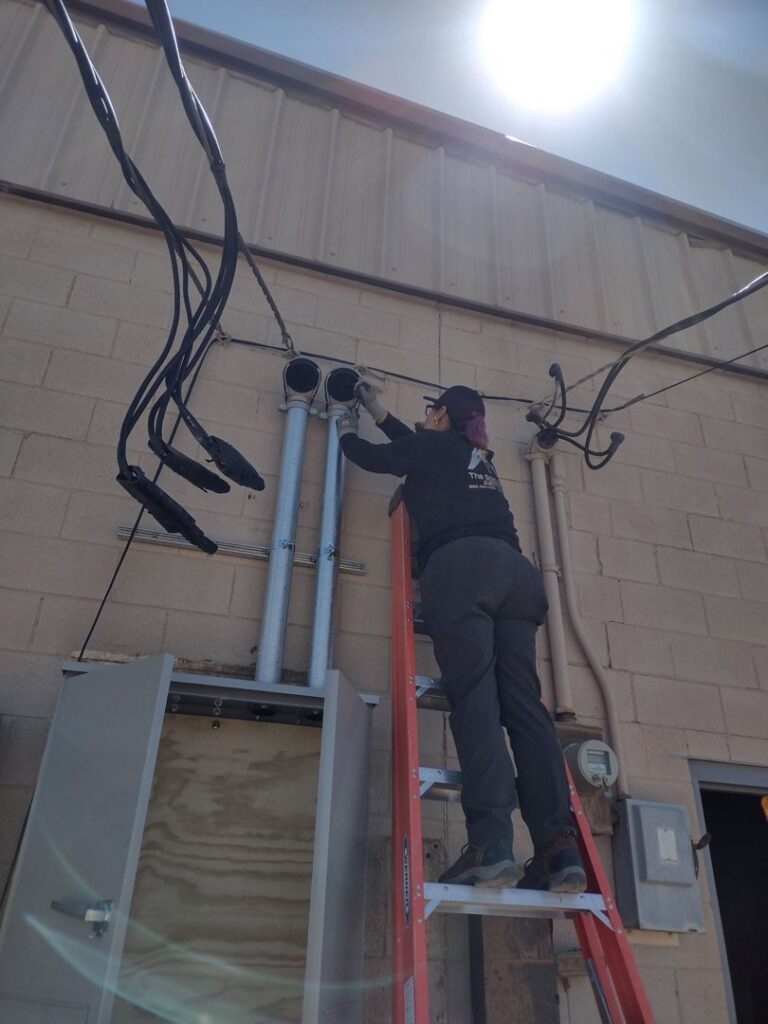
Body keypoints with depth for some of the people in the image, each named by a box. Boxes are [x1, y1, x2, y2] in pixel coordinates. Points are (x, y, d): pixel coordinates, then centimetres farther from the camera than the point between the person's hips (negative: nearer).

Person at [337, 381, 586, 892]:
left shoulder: (436, 444, 18)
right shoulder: (481, 457, 35)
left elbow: (368, 456, 28)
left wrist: (347, 429, 51)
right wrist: (379, 413, 62)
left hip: (460, 565, -5)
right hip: (515, 569, 6)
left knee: (474, 695, -16)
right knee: (523, 701, -6)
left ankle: (492, 841, -28)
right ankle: (559, 846, -17)